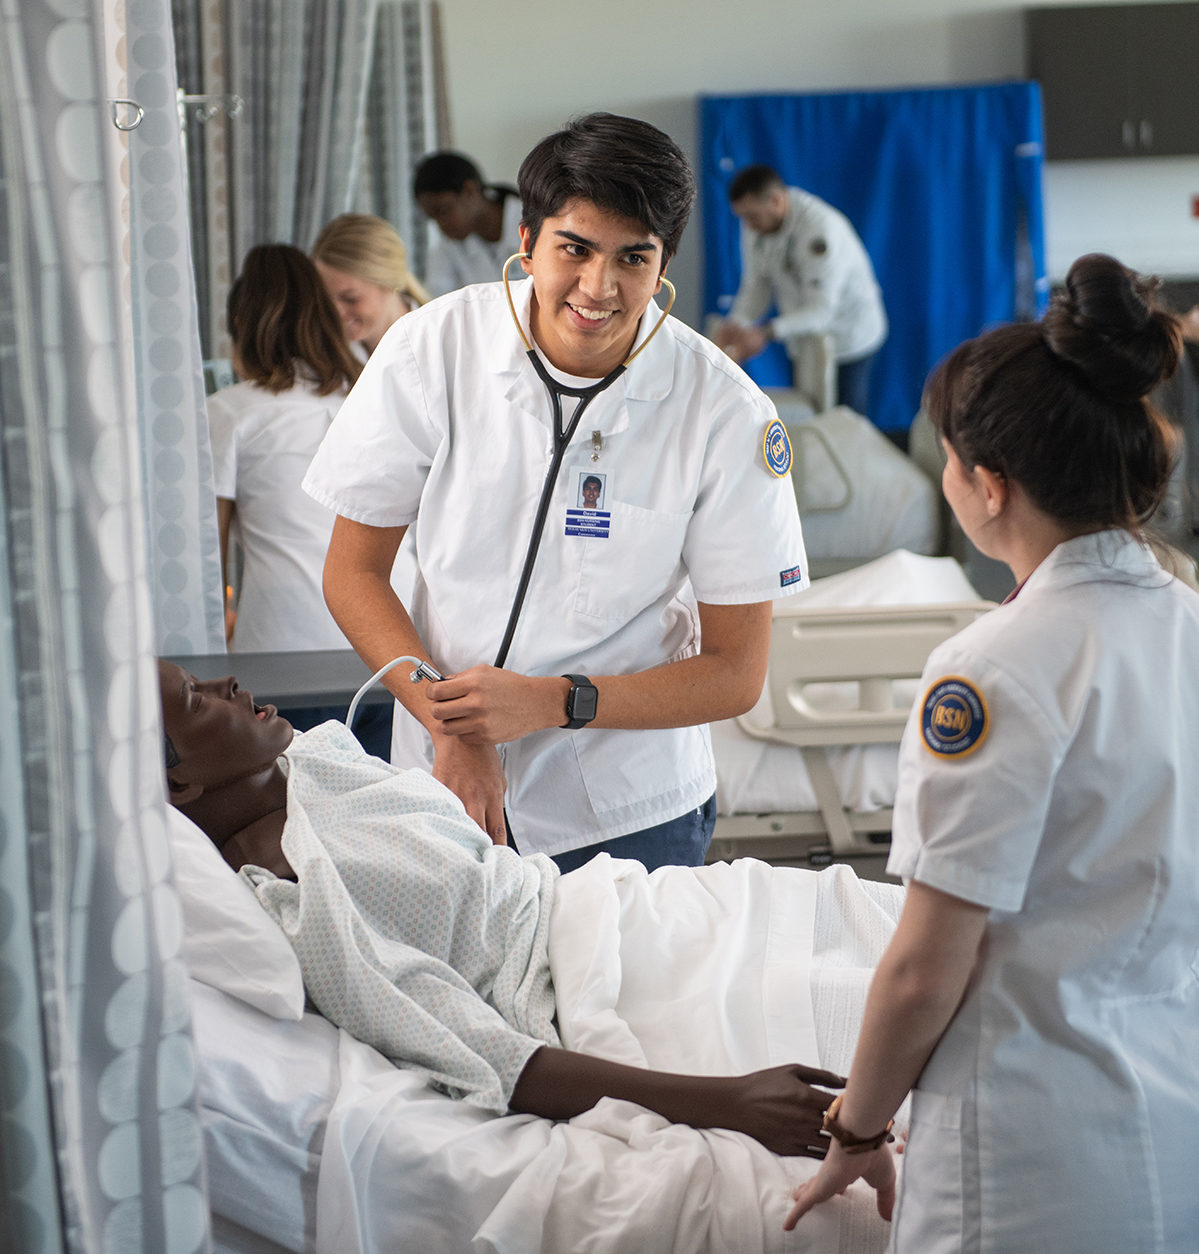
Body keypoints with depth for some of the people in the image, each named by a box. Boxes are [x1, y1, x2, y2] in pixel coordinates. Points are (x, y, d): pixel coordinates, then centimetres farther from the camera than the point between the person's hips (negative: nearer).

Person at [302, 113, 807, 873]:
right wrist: (447, 723, -16)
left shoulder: (727, 416, -13)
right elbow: (353, 570, -1)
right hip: (444, 789, 1)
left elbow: (735, 674, -8)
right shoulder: (433, 349, -9)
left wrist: (550, 702, -21)